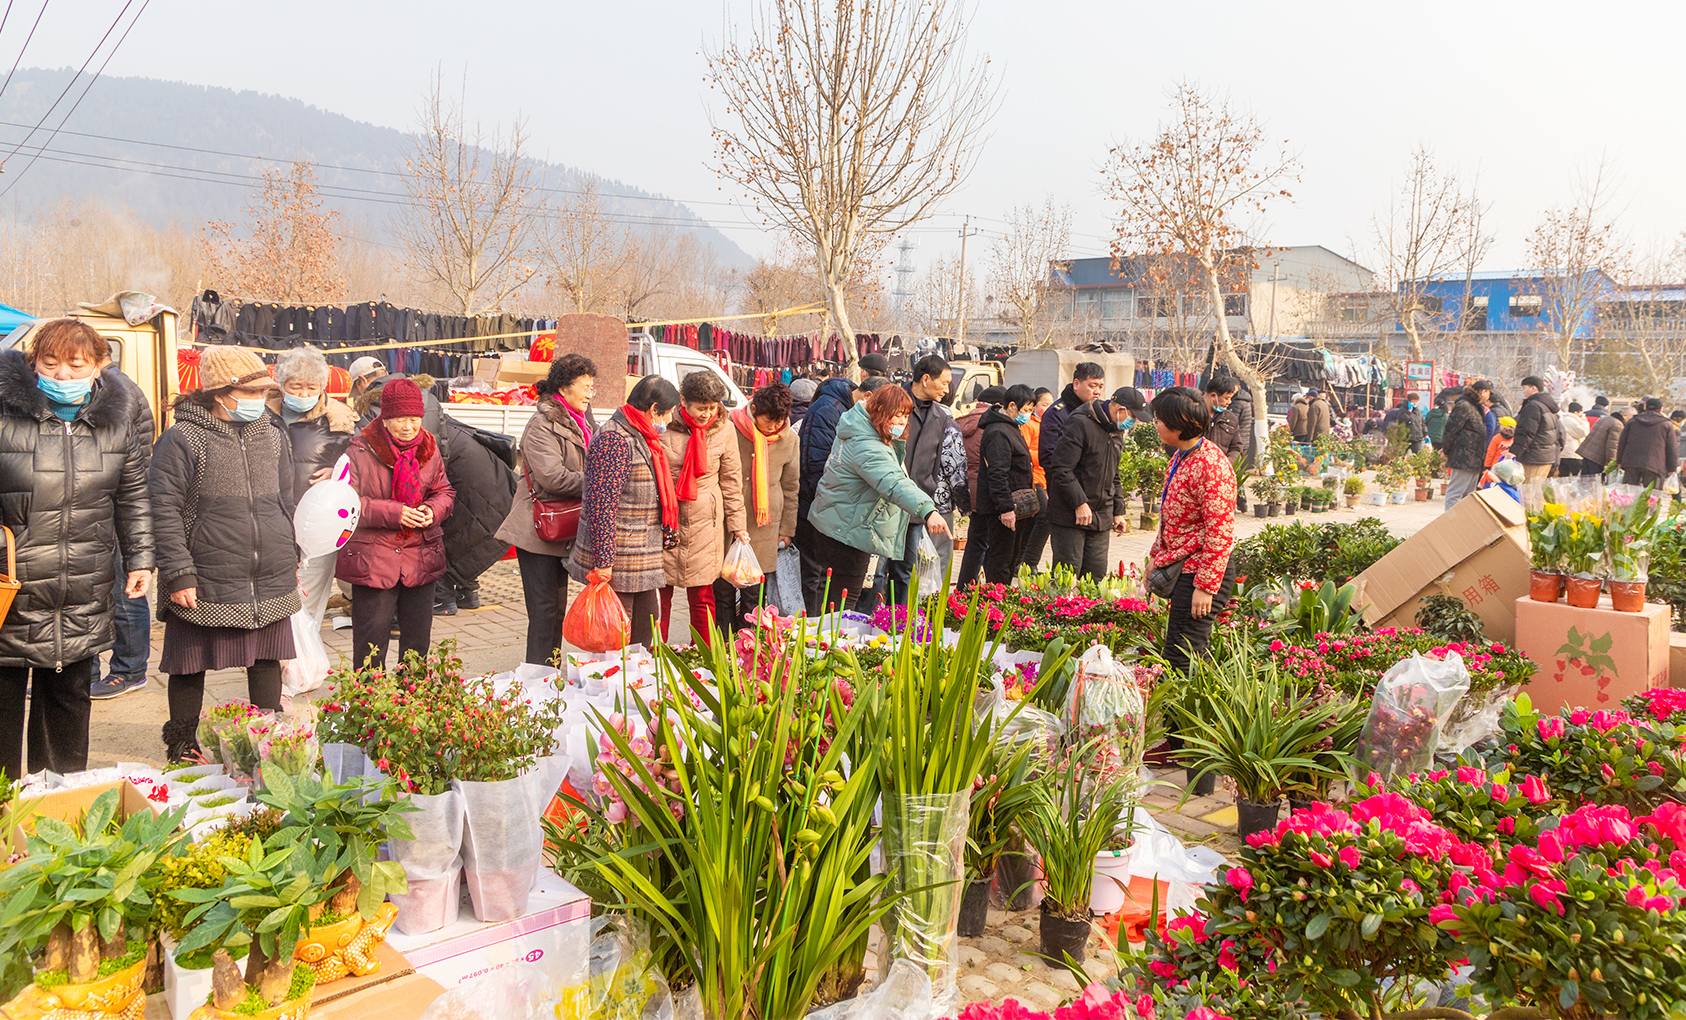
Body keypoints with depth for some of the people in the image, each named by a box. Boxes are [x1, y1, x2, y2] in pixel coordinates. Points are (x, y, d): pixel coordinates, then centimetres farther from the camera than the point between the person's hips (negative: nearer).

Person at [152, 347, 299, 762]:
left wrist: (292, 557, 19)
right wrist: (178, 573, -13)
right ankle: (182, 751, 25)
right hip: (206, 583, -5)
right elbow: (164, 510, -9)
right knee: (190, 667, 8)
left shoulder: (271, 435, 11)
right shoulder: (183, 439, -8)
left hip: (271, 580, 5)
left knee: (267, 659, 11)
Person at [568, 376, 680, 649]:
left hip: (643, 556, 10)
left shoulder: (639, 437, 14)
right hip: (616, 560, -10)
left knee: (646, 622, 16)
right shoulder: (614, 441, -19)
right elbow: (601, 503, -24)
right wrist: (604, 560, -25)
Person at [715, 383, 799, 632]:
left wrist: (787, 529, 12)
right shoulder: (728, 428, -5)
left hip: (765, 528, 2)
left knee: (755, 595, 4)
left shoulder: (789, 439, 4)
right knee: (723, 591, 3)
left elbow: (790, 488, 12)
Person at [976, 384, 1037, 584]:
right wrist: (1006, 507, -27)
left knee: (1013, 556, 15)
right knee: (1001, 559, -5)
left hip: (1015, 506, 11)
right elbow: (997, 474, -24)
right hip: (1002, 509, -11)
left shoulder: (1011, 428, 17)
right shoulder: (998, 433, -18)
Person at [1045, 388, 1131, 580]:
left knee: (1096, 573, 6)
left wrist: (1118, 511, 18)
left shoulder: (1117, 432, 15)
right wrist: (1080, 503, -20)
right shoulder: (1080, 424, -13)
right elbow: (1061, 468, -18)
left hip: (1101, 517, 8)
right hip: (1069, 514, -8)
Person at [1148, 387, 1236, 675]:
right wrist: (1156, 556, 22)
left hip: (1199, 572, -10)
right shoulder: (1180, 456, 10)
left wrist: (1205, 586, -22)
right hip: (1177, 566, 10)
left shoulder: (1211, 466, -21)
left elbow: (1220, 533, -22)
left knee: (1180, 661, -6)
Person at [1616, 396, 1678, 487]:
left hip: (1631, 463, 3)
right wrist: (1671, 469, 11)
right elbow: (1672, 449, 5)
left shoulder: (1632, 421, 12)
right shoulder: (1667, 425, 5)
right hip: (1654, 466, -3)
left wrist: (1619, 461, 19)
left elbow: (1621, 443, 13)